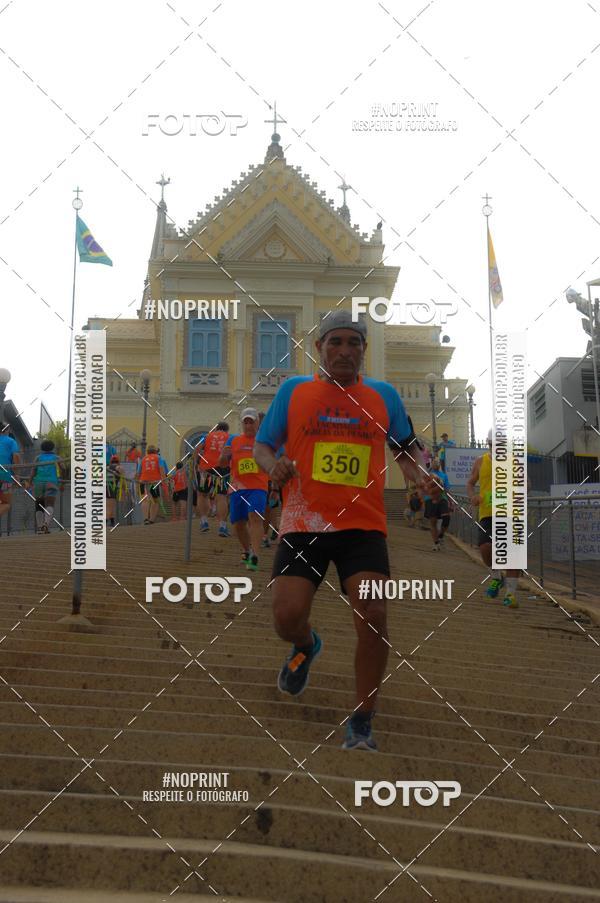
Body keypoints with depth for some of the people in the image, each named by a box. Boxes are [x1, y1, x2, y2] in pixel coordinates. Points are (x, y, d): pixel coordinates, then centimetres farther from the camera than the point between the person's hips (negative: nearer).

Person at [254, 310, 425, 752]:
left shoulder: (384, 395, 9)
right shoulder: (293, 390, 7)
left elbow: (407, 447, 20)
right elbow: (263, 445, 12)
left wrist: (417, 470, -3)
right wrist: (273, 465, -11)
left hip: (363, 524, 0)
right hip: (303, 523, 0)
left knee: (373, 615, -15)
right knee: (287, 617, -12)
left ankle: (361, 726, 2)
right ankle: (306, 646, 30)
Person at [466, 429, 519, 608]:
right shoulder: (480, 462, 10)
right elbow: (470, 483, 19)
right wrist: (472, 496, -2)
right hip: (487, 513, 1)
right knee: (485, 548, -15)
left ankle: (510, 592, 0)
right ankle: (497, 577, 16)